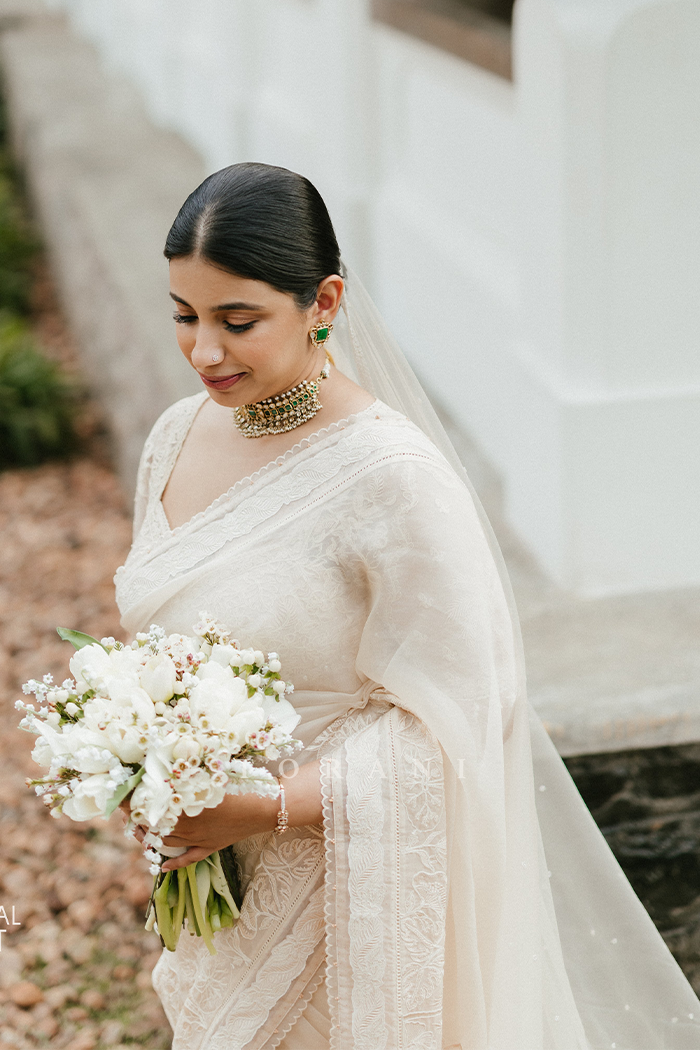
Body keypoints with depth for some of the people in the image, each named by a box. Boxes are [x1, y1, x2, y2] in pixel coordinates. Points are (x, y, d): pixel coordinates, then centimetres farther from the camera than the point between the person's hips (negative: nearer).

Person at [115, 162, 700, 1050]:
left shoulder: (395, 477, -22)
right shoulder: (177, 436, -1)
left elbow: (439, 724, -19)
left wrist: (267, 808, -23)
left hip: (343, 884, -6)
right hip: (212, 875, 6)